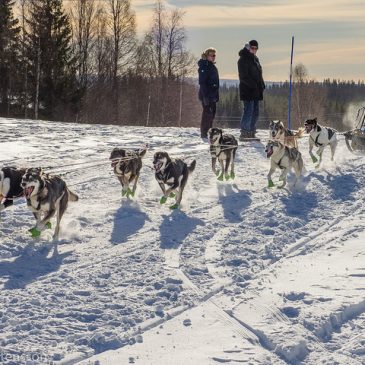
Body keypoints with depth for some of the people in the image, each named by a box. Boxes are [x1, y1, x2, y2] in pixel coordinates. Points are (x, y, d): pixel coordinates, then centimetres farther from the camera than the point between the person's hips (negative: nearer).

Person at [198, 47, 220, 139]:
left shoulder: (213, 67, 16)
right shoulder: (204, 66, -12)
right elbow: (202, 82, -19)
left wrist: (217, 95, 19)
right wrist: (205, 96, -24)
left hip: (213, 95, 9)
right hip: (206, 94, -9)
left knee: (212, 113, 12)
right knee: (207, 113, -8)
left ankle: (209, 131, 21)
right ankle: (204, 133, -5)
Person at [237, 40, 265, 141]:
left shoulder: (255, 59, 19)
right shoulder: (243, 59, -8)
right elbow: (243, 76, -16)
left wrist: (262, 86, 13)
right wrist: (254, 85, -21)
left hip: (256, 92, 9)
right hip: (247, 90, -9)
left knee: (255, 112, 9)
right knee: (249, 111, -13)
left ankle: (251, 133, 15)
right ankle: (244, 133, -10)